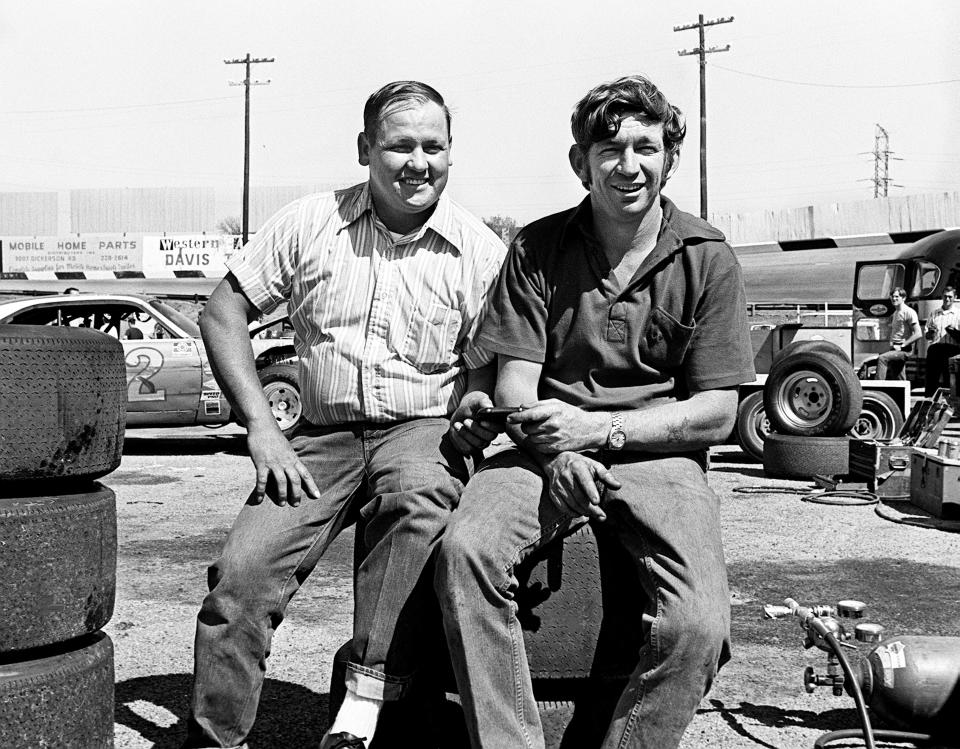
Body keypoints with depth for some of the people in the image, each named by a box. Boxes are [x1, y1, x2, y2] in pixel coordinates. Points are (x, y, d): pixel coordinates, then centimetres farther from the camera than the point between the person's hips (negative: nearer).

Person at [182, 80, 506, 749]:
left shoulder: (481, 250, 0)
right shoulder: (310, 224, 3)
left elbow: (489, 366, 6)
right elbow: (225, 312, 5)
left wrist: (478, 407, -19)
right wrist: (263, 429, -5)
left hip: (422, 428, -1)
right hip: (323, 436, 2)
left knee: (420, 494, -38)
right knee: (243, 573, -18)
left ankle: (368, 693, -28)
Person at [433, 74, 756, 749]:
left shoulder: (708, 259, 2)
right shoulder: (539, 248, 7)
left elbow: (717, 414, 0)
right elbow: (514, 385, 2)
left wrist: (600, 429, -13)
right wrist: (556, 456, -20)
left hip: (659, 455, -1)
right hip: (550, 449, 1)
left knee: (698, 628, -27)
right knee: (465, 548, -29)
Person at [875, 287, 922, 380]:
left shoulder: (909, 312, -8)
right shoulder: (894, 314, 19)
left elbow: (918, 334, -16)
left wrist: (902, 345, -17)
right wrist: (891, 343, 13)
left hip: (904, 350, -9)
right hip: (895, 349, 9)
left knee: (882, 358, -28)